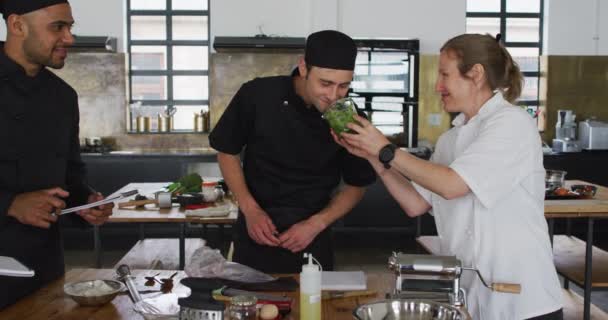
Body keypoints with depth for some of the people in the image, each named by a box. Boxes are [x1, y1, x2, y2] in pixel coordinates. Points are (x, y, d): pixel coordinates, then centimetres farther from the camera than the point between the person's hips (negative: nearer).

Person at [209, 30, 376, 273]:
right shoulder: (257, 95, -14)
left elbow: (356, 186, 0)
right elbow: (227, 152, -1)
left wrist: (316, 224, -13)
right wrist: (250, 209, -11)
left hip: (312, 239, 1)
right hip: (256, 232, 0)